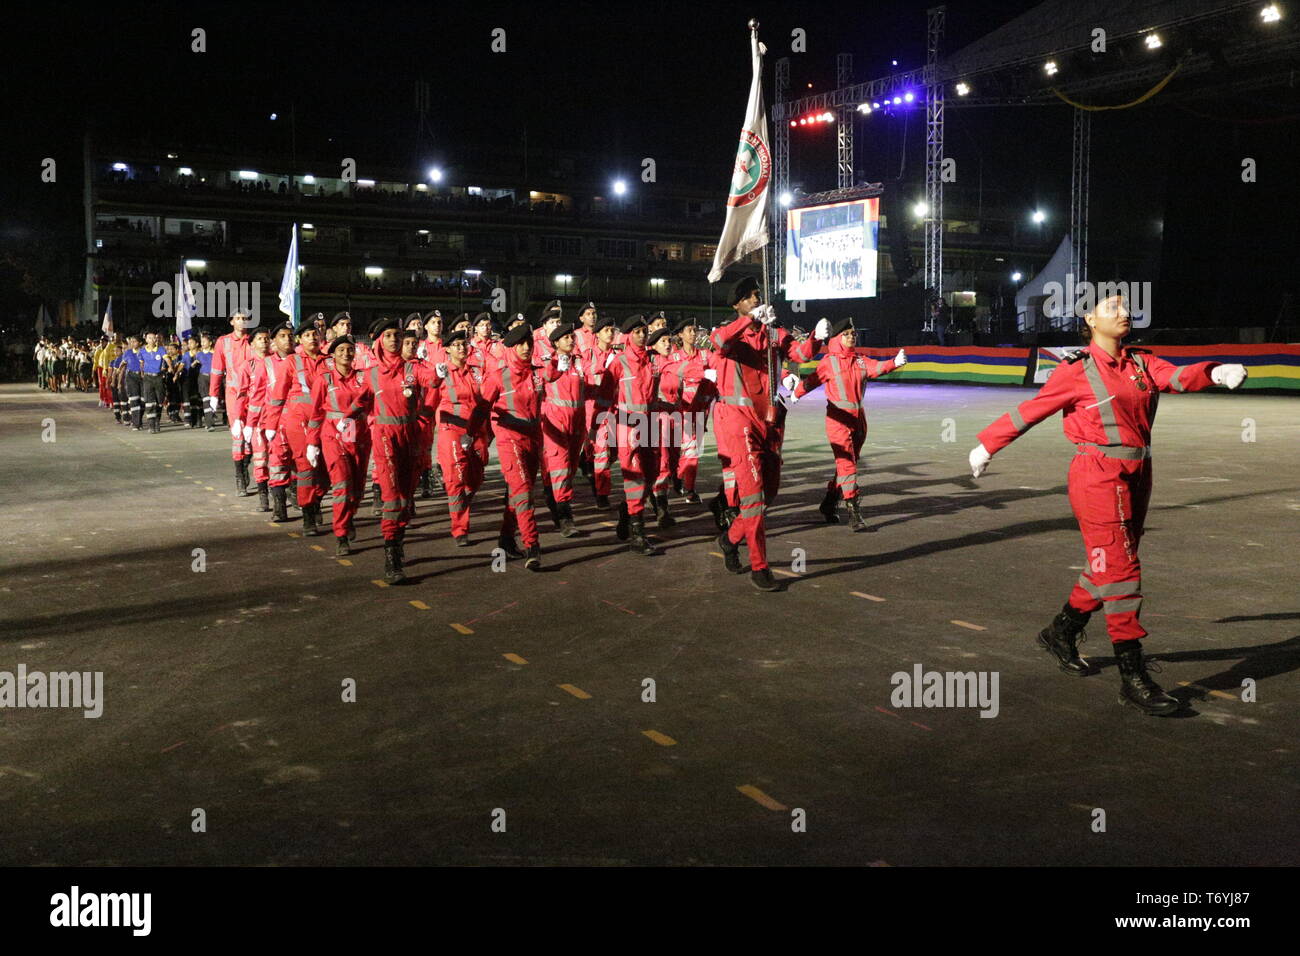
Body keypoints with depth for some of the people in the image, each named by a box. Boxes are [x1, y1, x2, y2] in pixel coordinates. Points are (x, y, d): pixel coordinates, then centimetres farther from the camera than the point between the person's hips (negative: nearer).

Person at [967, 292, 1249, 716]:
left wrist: (1215, 373, -26)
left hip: (1137, 475, 7)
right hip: (1099, 476, -7)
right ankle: (1133, 678, -5)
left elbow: (1177, 376, -5)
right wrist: (987, 446, 7)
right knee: (1119, 570, -9)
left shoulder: (1141, 363, 12)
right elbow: (1030, 411, 1)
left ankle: (1061, 634, 36)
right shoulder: (1077, 370, -4)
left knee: (1107, 568, 15)